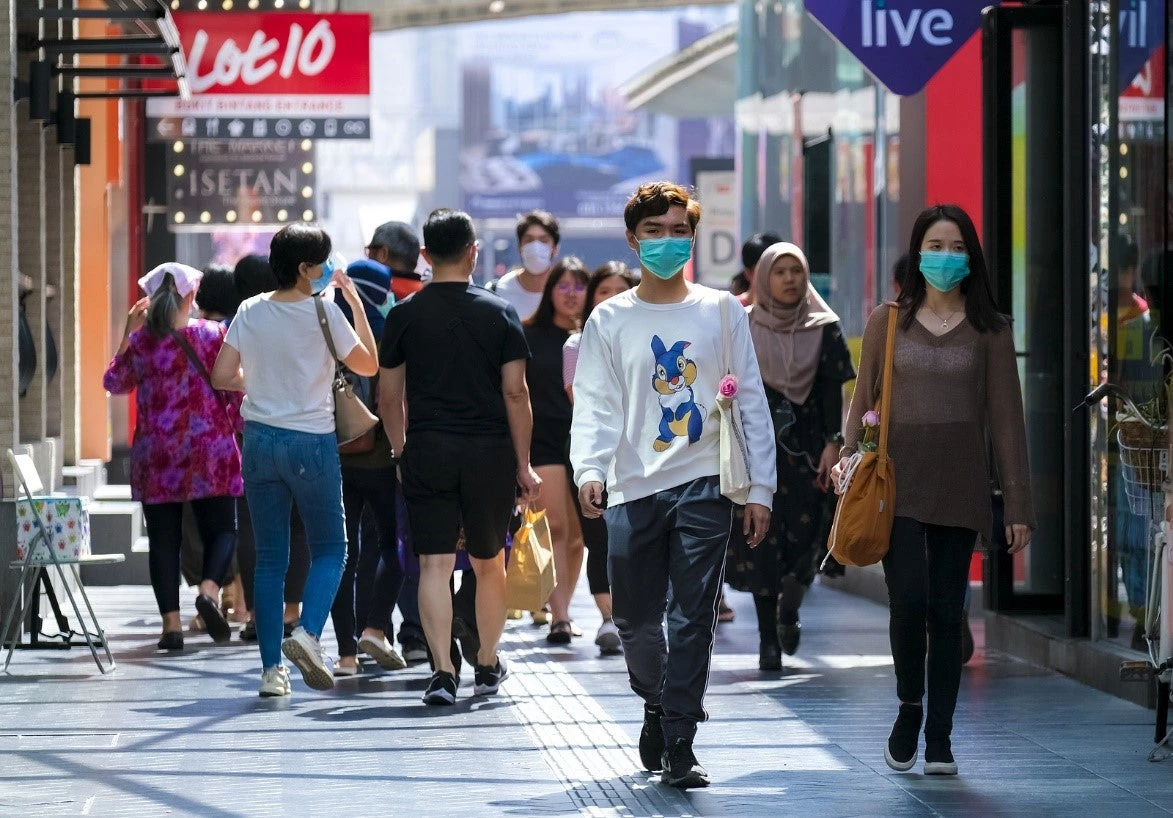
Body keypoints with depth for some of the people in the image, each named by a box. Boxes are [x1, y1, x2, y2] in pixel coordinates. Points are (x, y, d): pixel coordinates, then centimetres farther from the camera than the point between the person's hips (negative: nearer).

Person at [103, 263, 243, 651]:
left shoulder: (140, 341, -2)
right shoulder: (214, 335, -4)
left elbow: (114, 382, 14)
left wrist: (127, 332, 16)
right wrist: (237, 428, 13)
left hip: (155, 455, 1)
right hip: (209, 451, -1)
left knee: (164, 538, 5)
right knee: (221, 529, 9)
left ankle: (171, 622, -2)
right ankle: (209, 589, -18)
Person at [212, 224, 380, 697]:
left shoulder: (250, 312, 1)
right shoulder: (323, 311, -9)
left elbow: (222, 376, 3)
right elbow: (368, 365, 0)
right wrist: (356, 303, 6)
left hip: (260, 440, 4)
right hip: (311, 442, -4)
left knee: (269, 558, 7)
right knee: (330, 548, 10)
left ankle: (272, 669, 4)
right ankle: (308, 633, -15)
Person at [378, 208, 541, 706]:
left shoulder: (405, 316, 1)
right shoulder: (499, 314, -1)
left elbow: (389, 397, 4)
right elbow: (515, 393, -3)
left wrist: (402, 452, 17)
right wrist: (524, 465, 3)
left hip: (426, 451, 0)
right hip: (490, 450, 0)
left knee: (434, 564, -2)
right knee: (488, 563, 15)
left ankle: (442, 671, -13)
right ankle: (488, 666, 25)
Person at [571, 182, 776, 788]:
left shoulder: (722, 312, 8)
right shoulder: (609, 320, 7)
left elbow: (750, 402, 7)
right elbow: (596, 406, 1)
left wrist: (760, 488, 1)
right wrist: (589, 470, -18)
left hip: (704, 486, -1)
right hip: (634, 489, 1)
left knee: (693, 618, -7)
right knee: (635, 619, 6)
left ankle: (678, 746, -5)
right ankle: (659, 703, 34)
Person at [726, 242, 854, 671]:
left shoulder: (824, 328, 5)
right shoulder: (746, 330, 4)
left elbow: (833, 390, 2)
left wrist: (833, 443, -8)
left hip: (808, 446, 1)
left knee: (805, 536, -4)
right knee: (763, 540, -6)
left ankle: (788, 608, 27)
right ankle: (769, 639, -1)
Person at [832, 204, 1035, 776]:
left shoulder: (989, 330, 6)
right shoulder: (888, 322, 7)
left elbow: (1006, 420, 5)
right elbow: (863, 399, 13)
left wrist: (1018, 504, 2)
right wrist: (848, 454, -3)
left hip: (959, 486, 1)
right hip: (898, 481, 0)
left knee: (947, 610, 1)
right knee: (909, 598, -16)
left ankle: (938, 739, 9)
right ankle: (909, 711, 8)